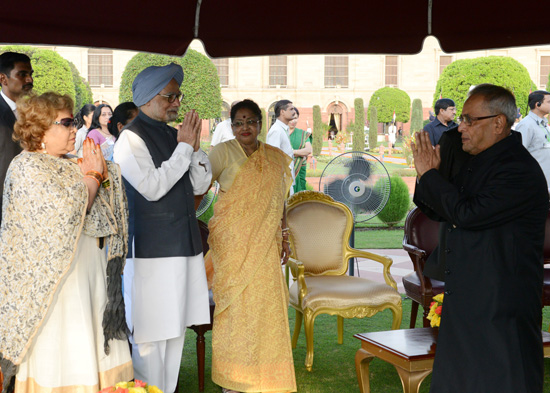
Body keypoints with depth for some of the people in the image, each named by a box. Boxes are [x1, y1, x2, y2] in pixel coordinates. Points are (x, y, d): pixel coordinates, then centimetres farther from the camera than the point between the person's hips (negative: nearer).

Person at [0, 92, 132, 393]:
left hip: (89, 273, 8)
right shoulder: (26, 166, -10)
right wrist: (93, 176, -8)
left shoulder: (72, 166, 14)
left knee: (91, 353, 9)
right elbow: (67, 212, -20)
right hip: (53, 279, -8)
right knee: (56, 359, -1)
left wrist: (102, 173, -6)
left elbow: (110, 212, 10)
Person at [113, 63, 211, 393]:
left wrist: (195, 146, -2)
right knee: (151, 332, -3)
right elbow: (152, 187, -18)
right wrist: (184, 147, -14)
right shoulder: (132, 138, -9)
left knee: (177, 325, 14)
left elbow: (201, 185, 12)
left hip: (185, 245, 8)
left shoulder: (174, 134, 12)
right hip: (152, 250, -8)